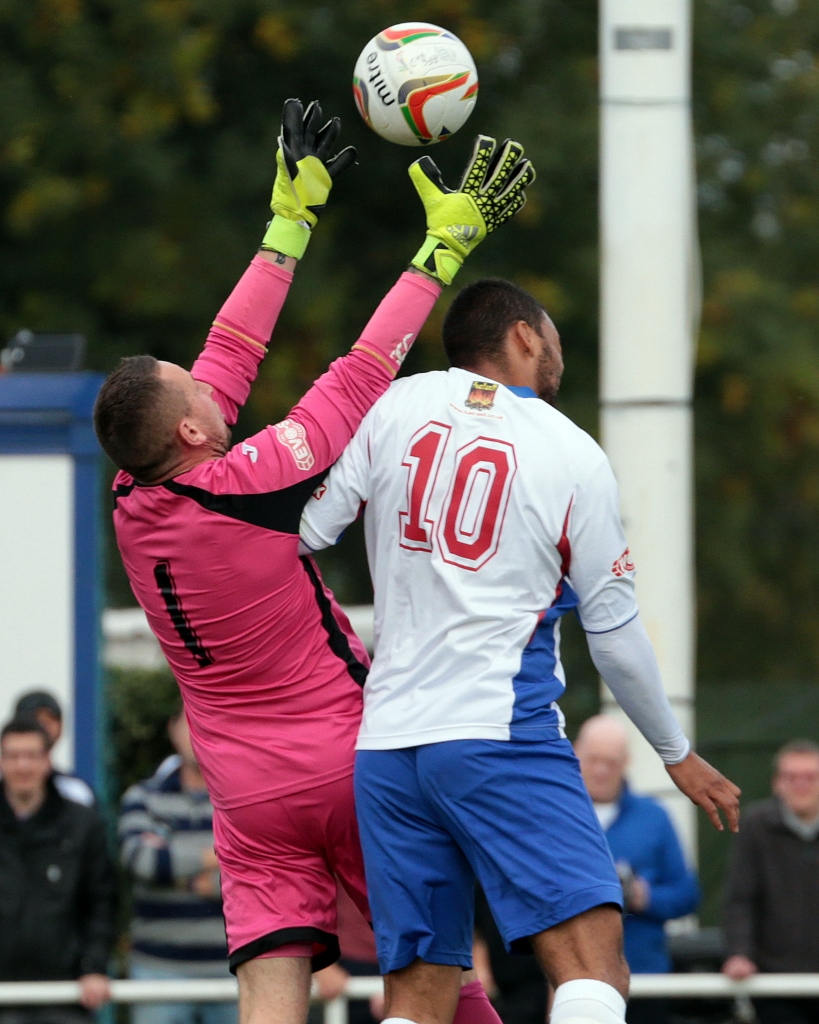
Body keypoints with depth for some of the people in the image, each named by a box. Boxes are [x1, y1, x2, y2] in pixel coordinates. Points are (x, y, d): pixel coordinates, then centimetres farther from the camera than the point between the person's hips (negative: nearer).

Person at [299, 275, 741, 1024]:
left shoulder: (396, 407, 8)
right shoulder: (575, 458, 2)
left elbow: (303, 536, 8)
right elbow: (615, 635, 7)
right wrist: (678, 755, 20)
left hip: (386, 744, 5)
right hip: (501, 737, -5)